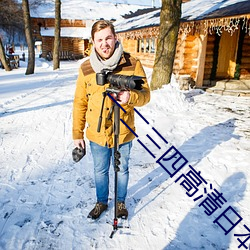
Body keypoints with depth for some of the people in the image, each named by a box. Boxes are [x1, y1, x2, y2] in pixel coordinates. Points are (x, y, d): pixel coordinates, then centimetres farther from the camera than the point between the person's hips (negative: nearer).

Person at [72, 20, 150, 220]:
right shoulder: (86, 68, -5)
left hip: (123, 133, -1)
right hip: (97, 134, 2)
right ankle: (101, 202, 45)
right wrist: (77, 133, 2)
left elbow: (145, 95, -8)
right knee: (100, 171, 20)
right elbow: (80, 103, 1)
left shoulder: (132, 64, -11)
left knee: (122, 170, 19)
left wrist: (131, 96, -31)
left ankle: (121, 202, 44)